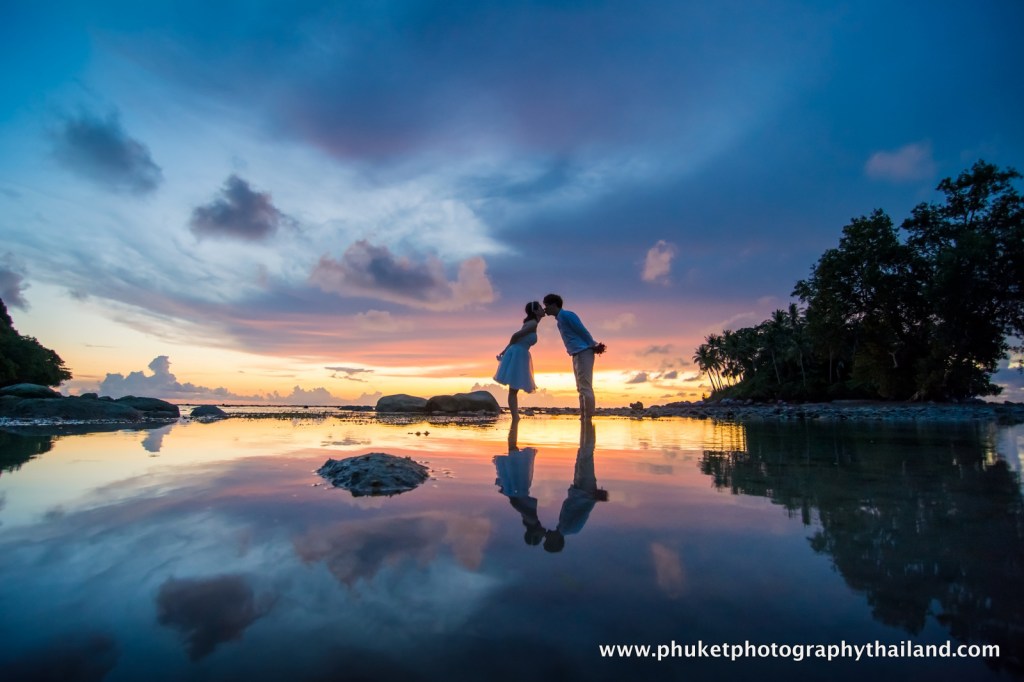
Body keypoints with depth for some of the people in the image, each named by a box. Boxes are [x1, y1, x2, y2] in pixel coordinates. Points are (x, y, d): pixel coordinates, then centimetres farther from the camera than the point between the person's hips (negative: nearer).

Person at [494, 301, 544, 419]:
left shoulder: (532, 323, 18)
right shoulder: (533, 323, -11)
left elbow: (516, 337, 16)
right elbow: (515, 335, -16)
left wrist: (506, 350, 13)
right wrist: (506, 350, 0)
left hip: (520, 355, 9)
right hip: (517, 355, -9)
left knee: (514, 390, 10)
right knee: (513, 390, -7)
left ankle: (515, 419, 14)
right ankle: (515, 420, -6)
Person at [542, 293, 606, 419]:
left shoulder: (566, 315, -9)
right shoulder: (560, 318, 20)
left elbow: (583, 331, -12)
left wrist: (594, 347, -10)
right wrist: (594, 345, 10)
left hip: (583, 353, -10)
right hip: (577, 355, 10)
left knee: (585, 388, -11)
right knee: (581, 389, 10)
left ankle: (588, 420, -11)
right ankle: (583, 418, 14)